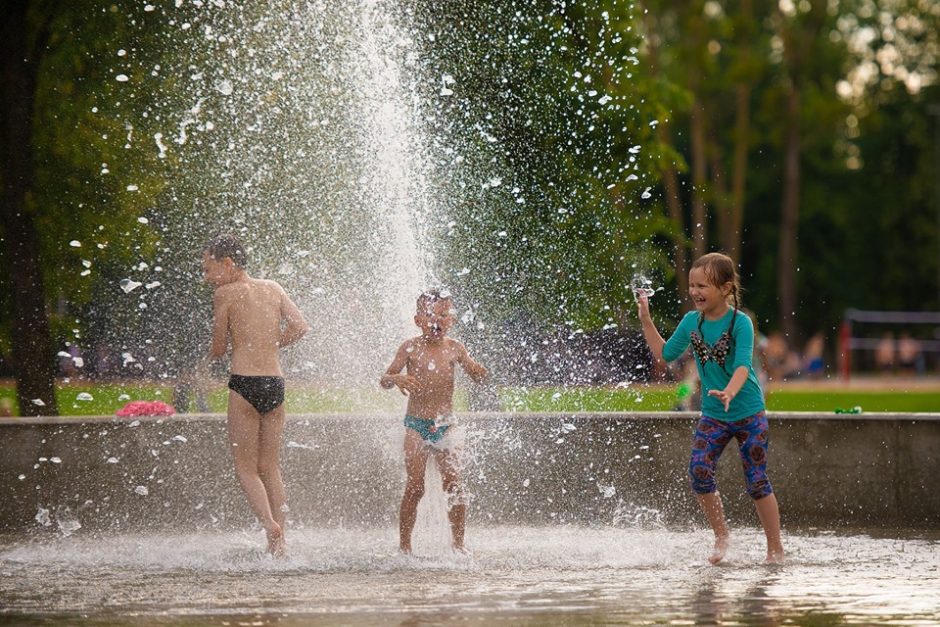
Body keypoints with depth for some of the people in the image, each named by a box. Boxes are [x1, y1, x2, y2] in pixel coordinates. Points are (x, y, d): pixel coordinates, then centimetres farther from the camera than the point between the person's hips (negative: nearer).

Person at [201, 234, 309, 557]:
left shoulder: (226, 293, -4)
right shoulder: (273, 288, 12)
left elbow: (219, 347, 0)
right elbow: (300, 327, 5)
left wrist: (207, 360, 22)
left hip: (244, 384, -5)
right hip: (275, 383, 5)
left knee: (246, 467, 2)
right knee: (270, 467, 13)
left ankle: (269, 524, -20)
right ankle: (279, 541, 7)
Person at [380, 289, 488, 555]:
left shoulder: (453, 348, 3)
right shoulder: (411, 348, -4)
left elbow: (478, 376, 11)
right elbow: (384, 380, -5)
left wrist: (479, 372, -13)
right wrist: (397, 379, -27)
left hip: (445, 426, 2)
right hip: (416, 425, -2)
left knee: (454, 486, -3)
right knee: (414, 488, -6)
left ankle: (458, 543, 10)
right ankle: (404, 545, 4)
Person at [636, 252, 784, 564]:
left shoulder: (740, 322, -16)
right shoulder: (692, 322, 1)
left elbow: (743, 365, -27)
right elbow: (665, 354, 14)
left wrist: (729, 392, -46)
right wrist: (646, 321, 5)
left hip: (749, 414, -5)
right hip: (712, 416, 5)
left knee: (756, 480, -1)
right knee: (699, 471, -12)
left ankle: (775, 548, 11)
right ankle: (721, 535, 6)